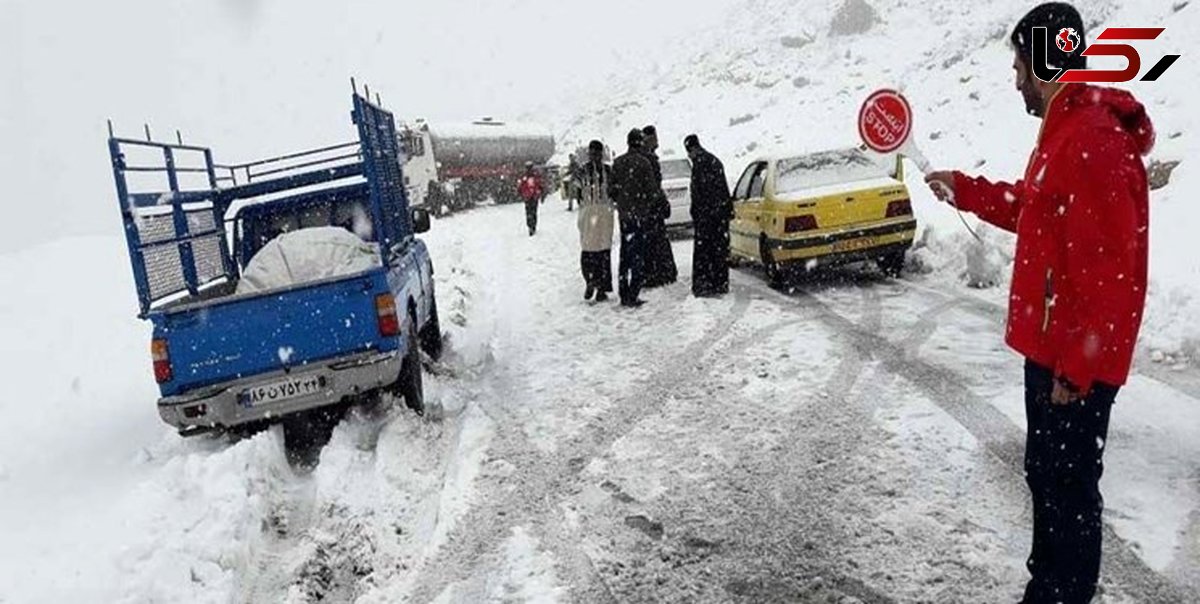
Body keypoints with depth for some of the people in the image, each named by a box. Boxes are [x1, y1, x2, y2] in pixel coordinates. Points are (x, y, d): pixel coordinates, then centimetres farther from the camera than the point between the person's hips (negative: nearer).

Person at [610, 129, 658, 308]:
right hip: (640, 215, -5)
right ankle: (632, 296, -3)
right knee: (638, 255, -1)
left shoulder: (617, 162, 3)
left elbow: (612, 189, 6)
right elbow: (652, 190, -10)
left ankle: (623, 294, 18)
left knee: (625, 254, 14)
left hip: (623, 214, 5)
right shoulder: (643, 162, -12)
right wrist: (649, 205, 8)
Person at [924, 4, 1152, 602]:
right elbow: (1033, 210, 29)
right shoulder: (1067, 132, 12)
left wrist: (1075, 368, -22)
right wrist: (964, 189, 29)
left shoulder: (1092, 140, -21)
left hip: (1075, 362, -11)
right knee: (1045, 474, 20)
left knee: (1069, 487, 2)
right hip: (1053, 350, 11)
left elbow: (1106, 271, -25)